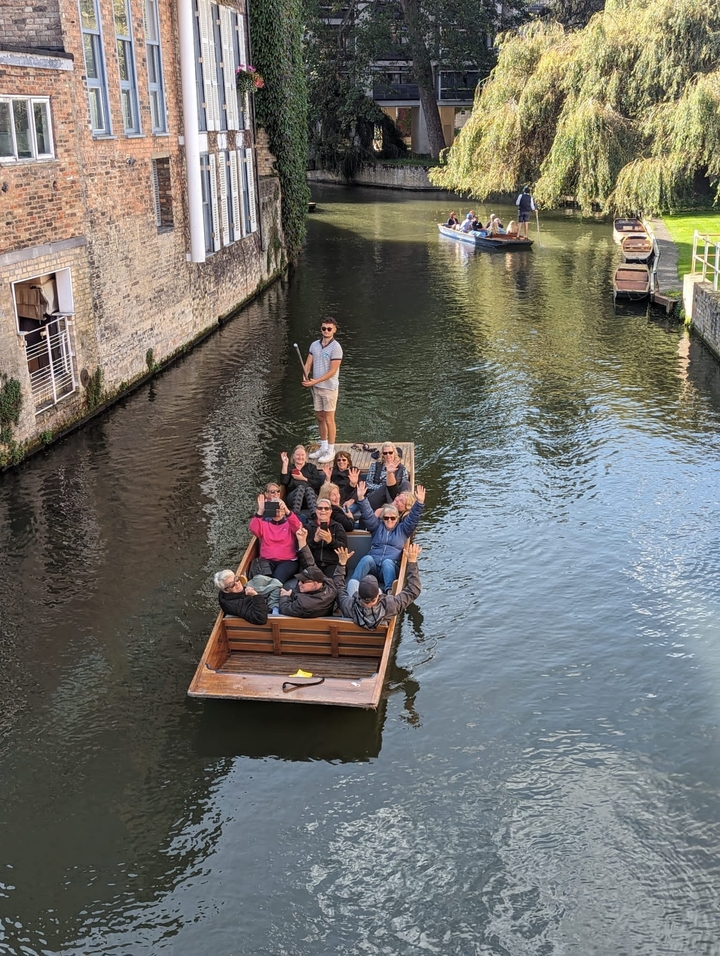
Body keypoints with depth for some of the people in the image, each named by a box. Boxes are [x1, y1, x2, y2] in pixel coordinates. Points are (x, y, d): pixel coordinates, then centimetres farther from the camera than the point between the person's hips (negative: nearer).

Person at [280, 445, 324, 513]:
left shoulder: (311, 467, 23)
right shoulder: (289, 468, 23)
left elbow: (318, 484, 6)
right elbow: (283, 482, 1)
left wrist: (303, 479, -2)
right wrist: (285, 464, 1)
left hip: (311, 495, 0)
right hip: (293, 497, 0)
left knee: (309, 489, -35)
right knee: (300, 487, -33)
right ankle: (294, 514, -54)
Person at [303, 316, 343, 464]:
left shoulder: (336, 347, -13)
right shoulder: (314, 345, 6)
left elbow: (332, 371, -17)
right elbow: (308, 364, 4)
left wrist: (315, 381, -21)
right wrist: (306, 378, -16)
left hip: (329, 388, -6)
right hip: (316, 387, 6)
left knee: (329, 419, -1)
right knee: (320, 418, 14)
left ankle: (331, 451, 7)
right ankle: (323, 447, 25)